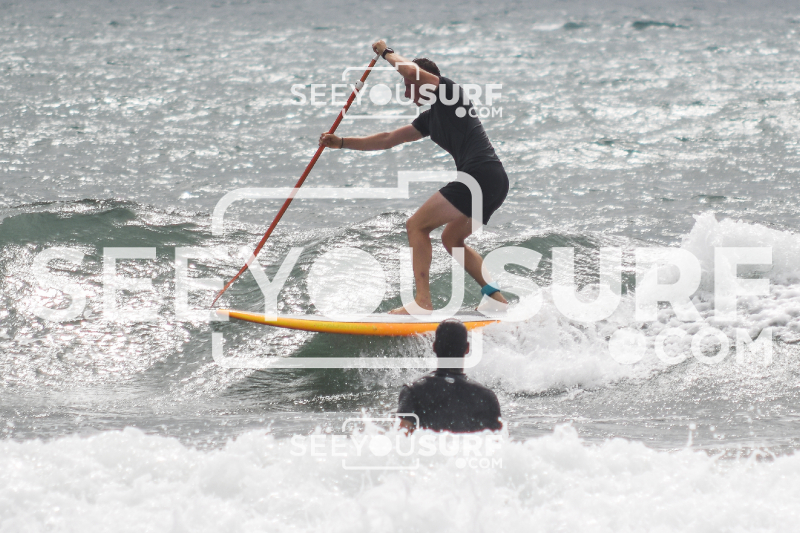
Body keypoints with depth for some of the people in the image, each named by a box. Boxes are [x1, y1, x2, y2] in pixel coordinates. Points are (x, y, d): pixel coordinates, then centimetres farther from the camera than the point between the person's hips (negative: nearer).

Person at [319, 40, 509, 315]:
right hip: (496, 180, 10)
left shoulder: (450, 92, 0)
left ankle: (423, 303, -14)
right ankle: (498, 300, 15)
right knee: (451, 239, 23)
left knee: (416, 225, -6)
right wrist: (341, 142, 29)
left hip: (482, 175, -10)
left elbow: (411, 69, -17)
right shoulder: (430, 118, 25)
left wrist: (386, 52, 2)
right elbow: (388, 140, 30)